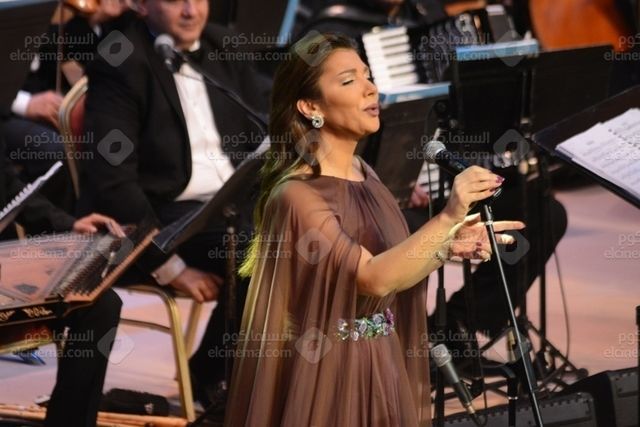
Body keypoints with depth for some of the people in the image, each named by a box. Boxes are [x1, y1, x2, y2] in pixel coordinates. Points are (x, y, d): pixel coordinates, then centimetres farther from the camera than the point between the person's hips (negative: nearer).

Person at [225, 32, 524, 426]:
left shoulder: (364, 176, 6)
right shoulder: (296, 195, -19)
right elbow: (373, 278, -29)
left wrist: (449, 247, 0)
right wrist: (447, 218, -37)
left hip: (383, 373, 8)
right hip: (329, 383, -8)